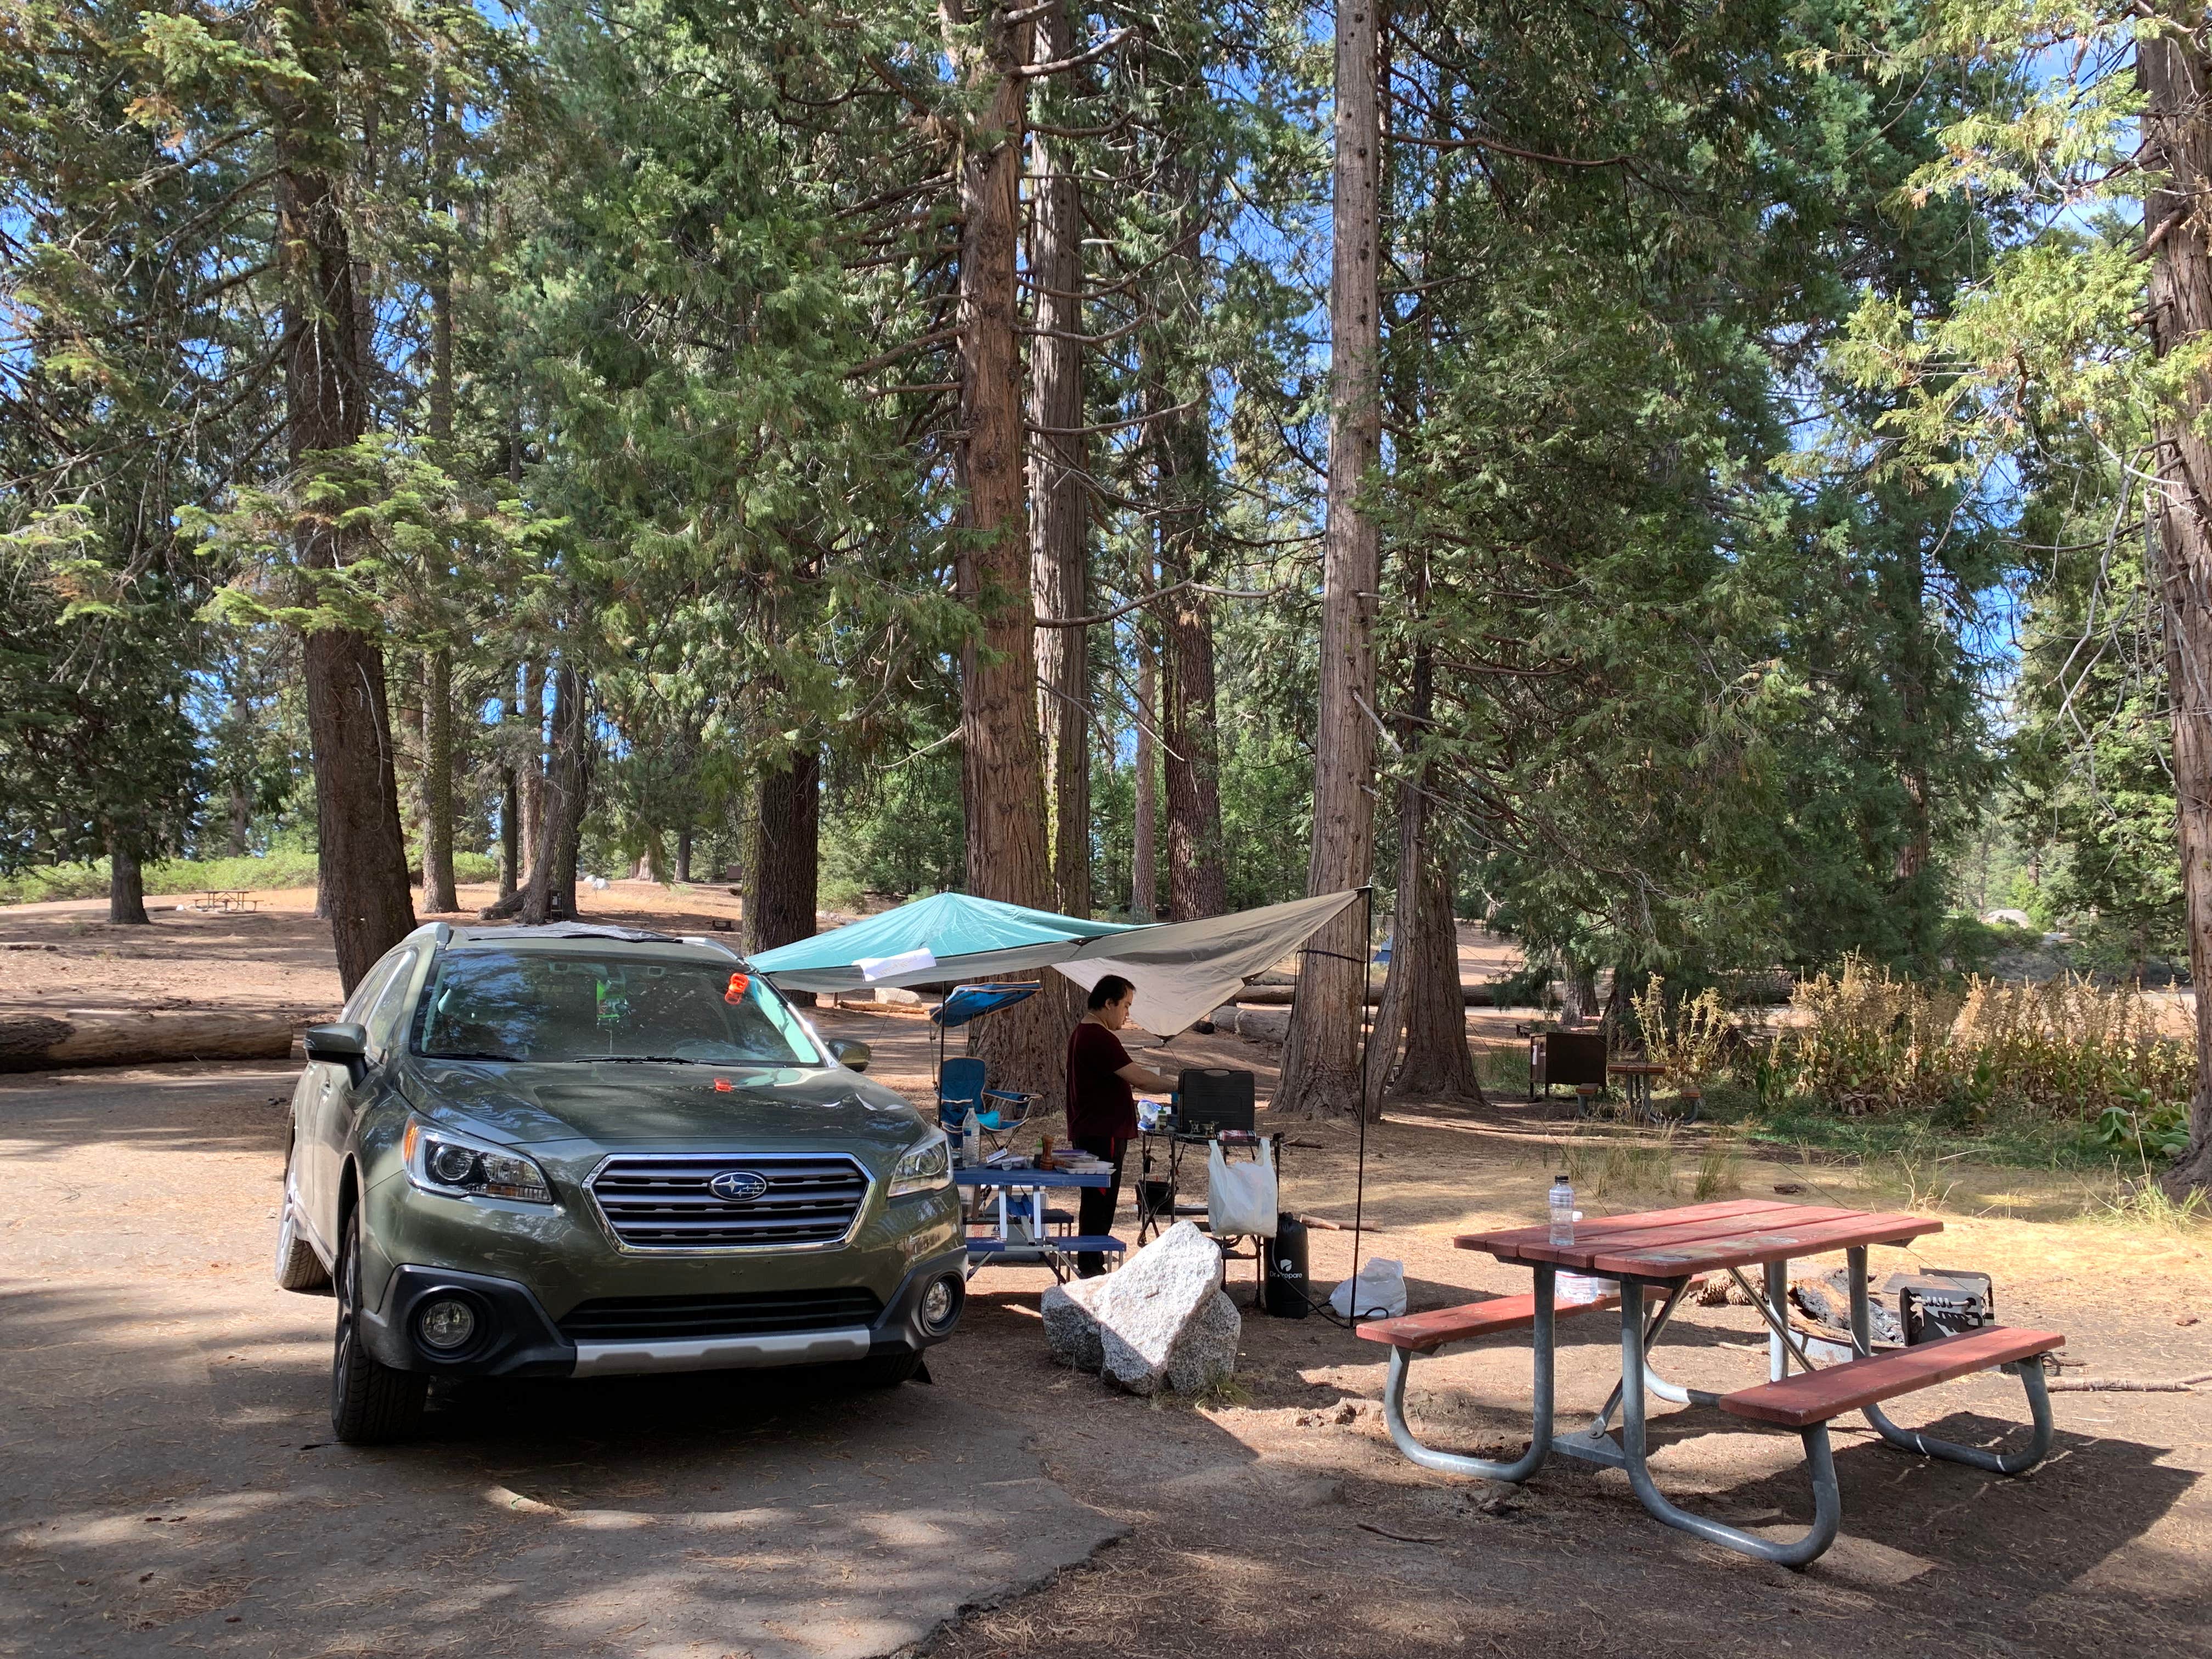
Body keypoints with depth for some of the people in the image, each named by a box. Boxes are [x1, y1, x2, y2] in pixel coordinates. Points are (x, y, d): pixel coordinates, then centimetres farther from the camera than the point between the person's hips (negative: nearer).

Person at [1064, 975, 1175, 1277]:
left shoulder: (1082, 1032, 15)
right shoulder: (1099, 1038, -20)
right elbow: (1139, 1077, -21)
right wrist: (1177, 1086, -12)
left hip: (1091, 1134, 11)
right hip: (1102, 1135, -11)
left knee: (1098, 1202, 16)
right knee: (1100, 1202, -5)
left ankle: (1091, 1265, 24)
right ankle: (1091, 1270, 0)